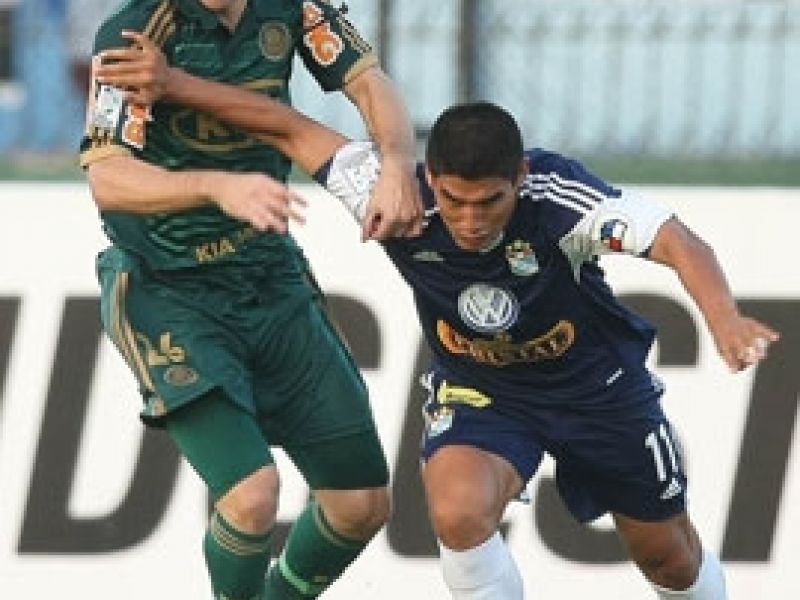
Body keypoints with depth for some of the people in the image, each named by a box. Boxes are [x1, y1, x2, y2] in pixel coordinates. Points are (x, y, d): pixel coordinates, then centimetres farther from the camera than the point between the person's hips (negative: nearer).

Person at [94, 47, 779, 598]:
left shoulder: (556, 195, -36)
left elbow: (675, 240, -48)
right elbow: (295, 129, -16)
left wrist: (724, 317, -67)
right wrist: (175, 83, -19)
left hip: (597, 386, -1)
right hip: (479, 391, 1)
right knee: (459, 512, -29)